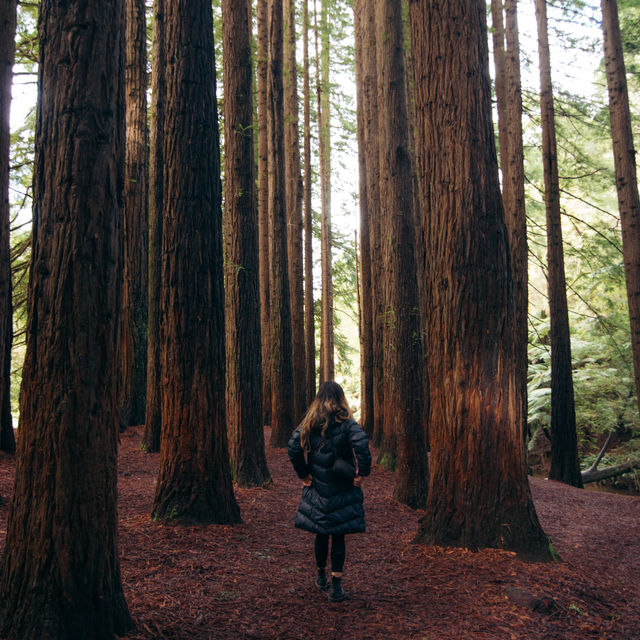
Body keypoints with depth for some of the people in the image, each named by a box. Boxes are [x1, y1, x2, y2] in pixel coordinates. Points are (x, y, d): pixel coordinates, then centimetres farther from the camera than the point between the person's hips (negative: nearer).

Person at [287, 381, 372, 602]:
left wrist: (303, 474, 1)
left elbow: (293, 447, -7)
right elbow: (361, 445, -24)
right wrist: (361, 474, -14)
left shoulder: (308, 423, 0)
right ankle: (336, 585, 3)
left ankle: (321, 577, 33)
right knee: (338, 536, 4)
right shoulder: (346, 423, -9)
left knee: (321, 534, 18)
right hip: (341, 492, -3)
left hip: (316, 488, 3)